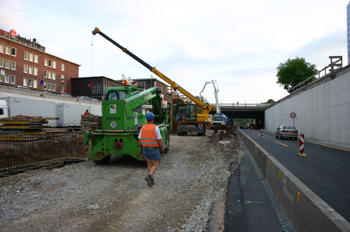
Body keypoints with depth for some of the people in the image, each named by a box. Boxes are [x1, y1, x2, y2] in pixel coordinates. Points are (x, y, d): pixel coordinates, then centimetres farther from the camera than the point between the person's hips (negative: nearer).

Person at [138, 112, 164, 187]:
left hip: (145, 148, 5)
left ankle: (151, 180, 19)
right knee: (156, 165, 4)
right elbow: (160, 140, -15)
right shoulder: (155, 128, -13)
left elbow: (139, 139, 4)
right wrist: (162, 149, -4)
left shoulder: (143, 128, 1)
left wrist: (141, 148, 16)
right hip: (153, 149, -5)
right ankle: (149, 176, -18)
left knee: (149, 164, 17)